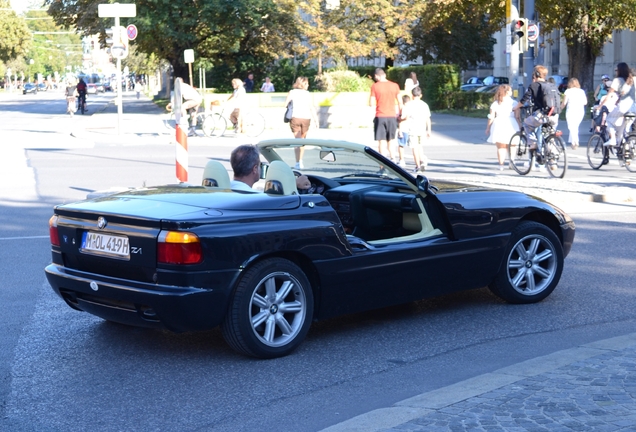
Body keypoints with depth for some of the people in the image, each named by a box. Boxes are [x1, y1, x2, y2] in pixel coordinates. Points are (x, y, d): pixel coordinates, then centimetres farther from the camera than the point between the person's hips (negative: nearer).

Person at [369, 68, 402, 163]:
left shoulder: (375, 86, -4)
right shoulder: (394, 85, 4)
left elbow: (371, 104, -5)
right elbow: (400, 102, 4)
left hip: (380, 117, -2)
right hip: (392, 116, 2)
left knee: (381, 141, 1)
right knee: (391, 140, 17)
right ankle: (392, 157, 3)